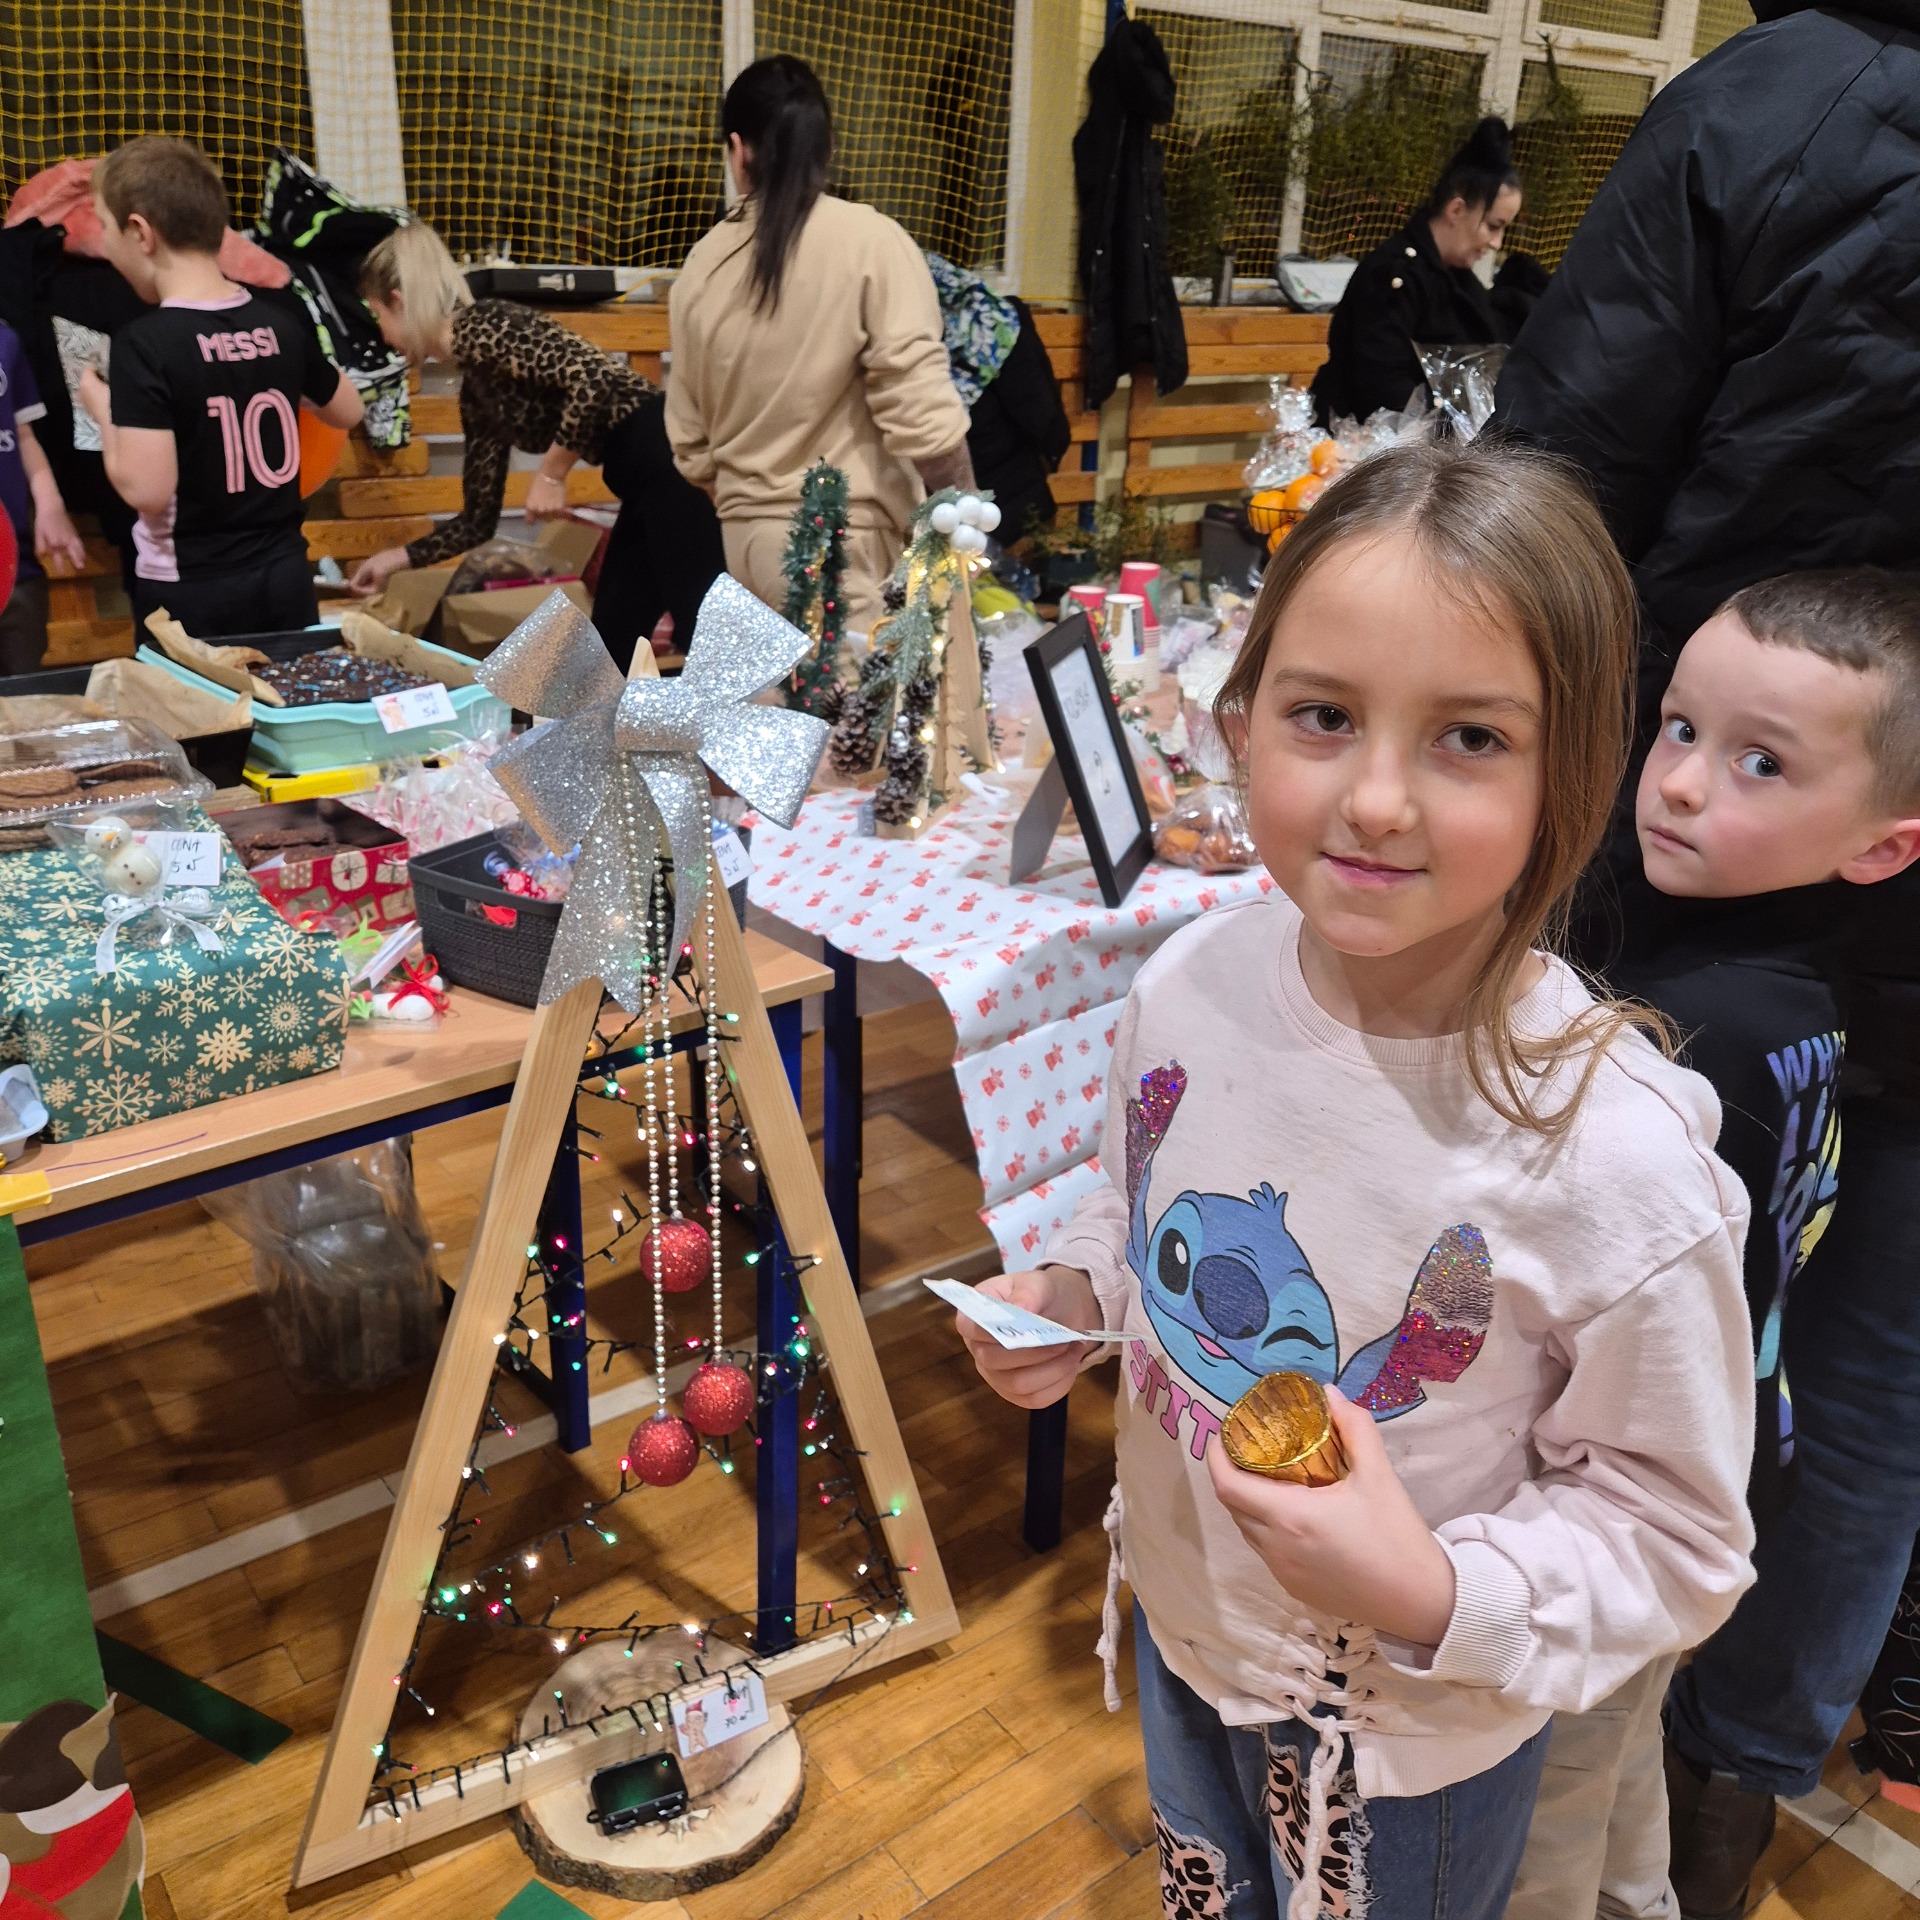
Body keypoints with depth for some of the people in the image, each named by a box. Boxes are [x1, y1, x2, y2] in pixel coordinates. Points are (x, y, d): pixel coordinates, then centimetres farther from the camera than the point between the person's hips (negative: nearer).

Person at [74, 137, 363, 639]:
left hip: (189, 592, -5)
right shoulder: (283, 324, -1)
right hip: (284, 575, 5)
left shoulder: (146, 343, -17)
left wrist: (104, 411, -5)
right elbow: (347, 412, 16)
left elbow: (147, 490, -22)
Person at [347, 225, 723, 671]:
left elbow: (594, 381, -20)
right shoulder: (475, 394, 19)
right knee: (608, 650, 12)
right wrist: (399, 558, 30)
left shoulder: (478, 327, -7)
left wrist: (550, 476, -10)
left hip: (667, 458, -10)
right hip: (644, 479, 10)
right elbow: (479, 519, 26)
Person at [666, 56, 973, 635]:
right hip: (844, 543, -5)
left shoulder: (704, 262, 6)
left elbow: (689, 436, 11)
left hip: (745, 537, 6)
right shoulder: (871, 243, -8)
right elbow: (920, 412, -14)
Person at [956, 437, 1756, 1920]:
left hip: (1414, 1734, -4)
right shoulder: (1192, 983, -19)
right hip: (1181, 1626, 5)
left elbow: (1672, 1534, -20)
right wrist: (1073, 1288, -15)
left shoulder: (1621, 1156, -34)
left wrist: (1438, 1595, -34)